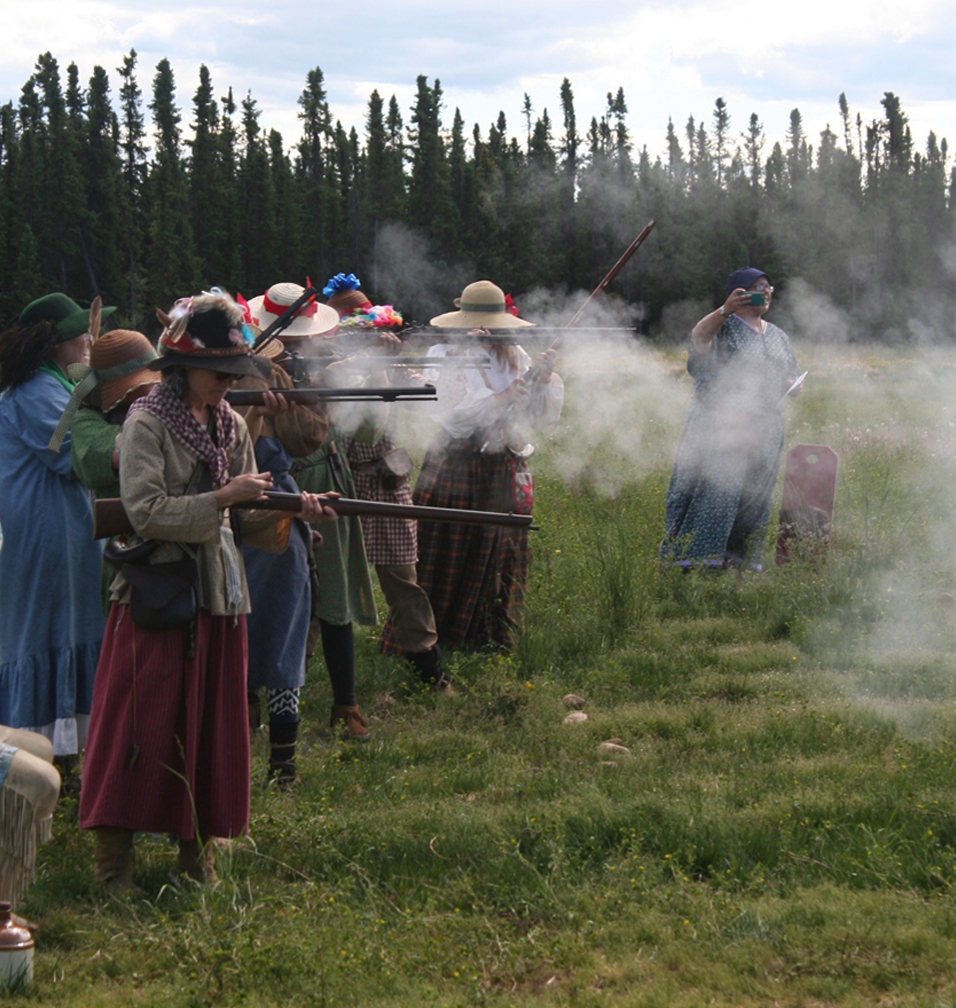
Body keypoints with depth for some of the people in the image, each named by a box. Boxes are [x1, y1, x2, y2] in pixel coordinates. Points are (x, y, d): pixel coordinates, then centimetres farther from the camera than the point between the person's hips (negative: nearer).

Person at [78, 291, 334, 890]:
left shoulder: (231, 426, 10)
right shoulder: (148, 423, -9)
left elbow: (248, 521, 9)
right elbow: (147, 513, -18)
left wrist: (290, 508, -9)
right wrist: (222, 498, -22)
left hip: (220, 594, 6)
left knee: (214, 723, 10)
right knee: (141, 724, -3)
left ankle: (198, 847, 22)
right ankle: (114, 862, 6)